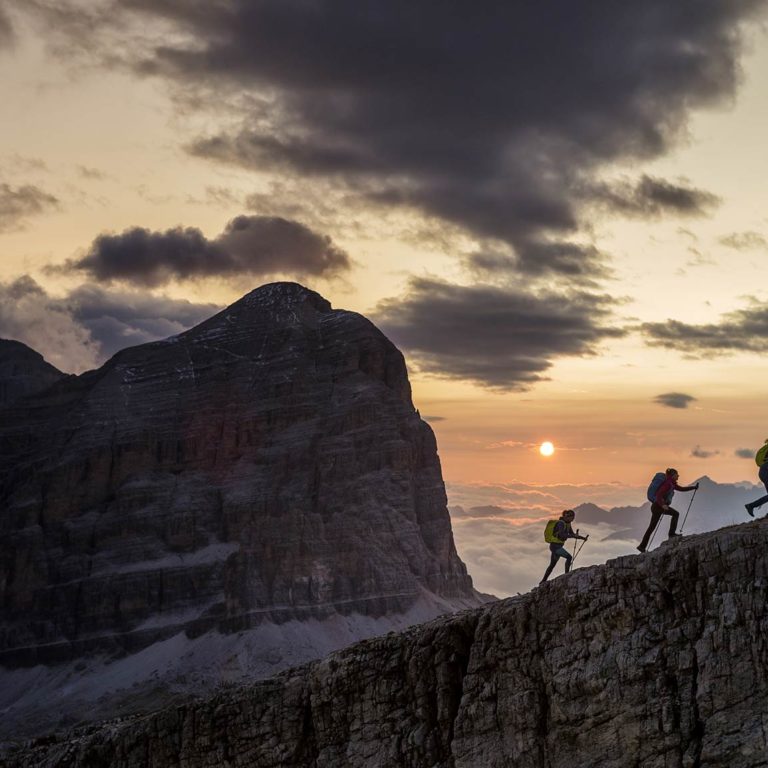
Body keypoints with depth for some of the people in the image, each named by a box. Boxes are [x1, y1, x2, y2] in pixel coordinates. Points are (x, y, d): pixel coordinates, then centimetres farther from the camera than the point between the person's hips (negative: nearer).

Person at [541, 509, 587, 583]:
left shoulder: (568, 524, 9)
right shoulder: (561, 523, -20)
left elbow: (572, 534, 14)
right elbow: (562, 535, -33)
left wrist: (582, 537, 3)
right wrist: (573, 535, -33)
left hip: (558, 546, 10)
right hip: (555, 546, -10)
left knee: (552, 565, 16)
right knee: (569, 557, -22)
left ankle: (543, 581, 24)